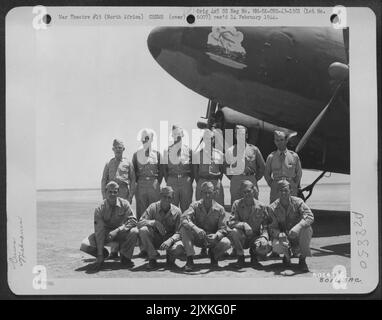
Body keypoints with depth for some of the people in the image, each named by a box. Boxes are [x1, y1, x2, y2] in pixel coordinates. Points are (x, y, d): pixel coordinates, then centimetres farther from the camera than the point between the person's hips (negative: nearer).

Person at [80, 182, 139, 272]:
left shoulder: (124, 204, -13)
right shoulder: (100, 209, -17)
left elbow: (133, 220, -20)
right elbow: (99, 232, -22)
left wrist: (117, 231, -34)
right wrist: (100, 256, -26)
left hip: (121, 232, 1)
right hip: (105, 233, 0)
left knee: (134, 231, -31)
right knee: (85, 245, -24)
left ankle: (125, 257, -7)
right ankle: (102, 254, 9)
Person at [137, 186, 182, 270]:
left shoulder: (177, 211, -8)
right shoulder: (153, 207, -8)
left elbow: (179, 232, -13)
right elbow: (140, 223, -16)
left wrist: (170, 240, -34)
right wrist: (155, 222, -33)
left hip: (169, 240, 0)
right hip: (154, 240, 0)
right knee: (143, 230, -30)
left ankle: (170, 258, 6)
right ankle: (152, 259, -13)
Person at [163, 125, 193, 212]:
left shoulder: (188, 150, 6)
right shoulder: (168, 150, 7)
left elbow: (193, 167, 8)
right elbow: (164, 167, 10)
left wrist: (190, 180, 0)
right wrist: (167, 180, 3)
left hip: (186, 182, 0)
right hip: (172, 181, 0)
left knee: (186, 208, 3)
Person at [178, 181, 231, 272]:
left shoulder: (219, 209, -8)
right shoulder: (195, 205, -10)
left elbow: (223, 229, -11)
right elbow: (183, 218, -27)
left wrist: (216, 236, -35)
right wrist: (195, 229, -45)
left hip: (213, 239, 0)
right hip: (197, 239, 0)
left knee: (226, 243, -30)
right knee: (183, 229, -29)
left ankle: (213, 256, 6)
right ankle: (190, 260, -21)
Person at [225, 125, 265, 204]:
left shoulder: (254, 149, 6)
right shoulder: (230, 151, 7)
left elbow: (262, 166, 12)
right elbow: (226, 167, 14)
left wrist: (255, 178, 8)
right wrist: (232, 178, 7)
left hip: (251, 180, 0)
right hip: (235, 182, 0)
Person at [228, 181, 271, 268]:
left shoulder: (261, 206, -3)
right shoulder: (237, 204, -4)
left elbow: (266, 225, -2)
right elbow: (231, 222, -13)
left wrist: (264, 237, -22)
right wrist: (244, 225, -31)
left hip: (255, 238, 0)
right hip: (241, 239, 0)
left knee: (265, 247, -31)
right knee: (234, 231, -33)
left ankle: (254, 253, 9)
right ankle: (240, 257, -9)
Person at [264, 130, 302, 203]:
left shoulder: (294, 156, 4)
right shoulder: (271, 157, 6)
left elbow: (299, 173, 14)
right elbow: (266, 174, 15)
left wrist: (295, 186, 7)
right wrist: (272, 185, 6)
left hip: (291, 189, 0)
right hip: (275, 190, 0)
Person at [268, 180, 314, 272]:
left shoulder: (298, 202, -10)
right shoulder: (273, 208, -5)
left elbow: (310, 216, -26)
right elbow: (272, 228, -10)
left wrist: (298, 227, -45)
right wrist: (280, 235, -34)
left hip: (298, 236, 0)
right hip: (283, 236, 1)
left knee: (306, 228, -34)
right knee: (276, 246, -33)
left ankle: (302, 260, -15)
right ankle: (287, 254, 8)